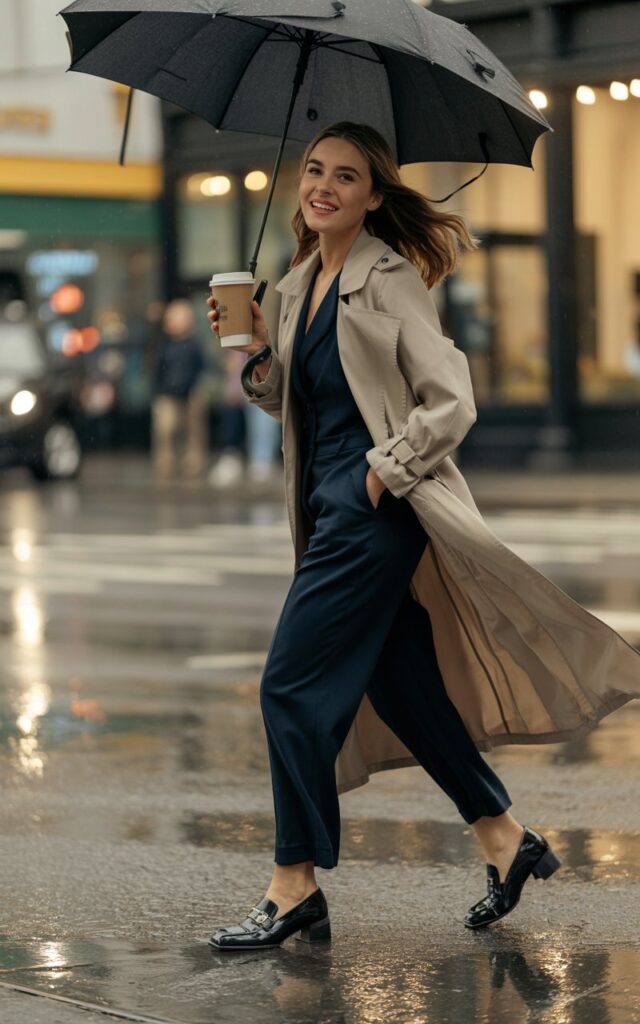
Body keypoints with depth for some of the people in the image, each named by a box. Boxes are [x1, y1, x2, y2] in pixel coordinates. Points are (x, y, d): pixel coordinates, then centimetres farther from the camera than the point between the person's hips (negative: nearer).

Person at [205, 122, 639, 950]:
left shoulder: (389, 278, -11)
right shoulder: (300, 283, 13)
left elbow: (451, 402, -15)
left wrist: (387, 470, -14)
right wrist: (259, 351, 4)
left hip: (375, 511, -9)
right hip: (330, 508, 9)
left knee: (293, 685, -8)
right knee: (398, 686, 14)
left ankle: (295, 891, 0)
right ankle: (506, 839, 26)